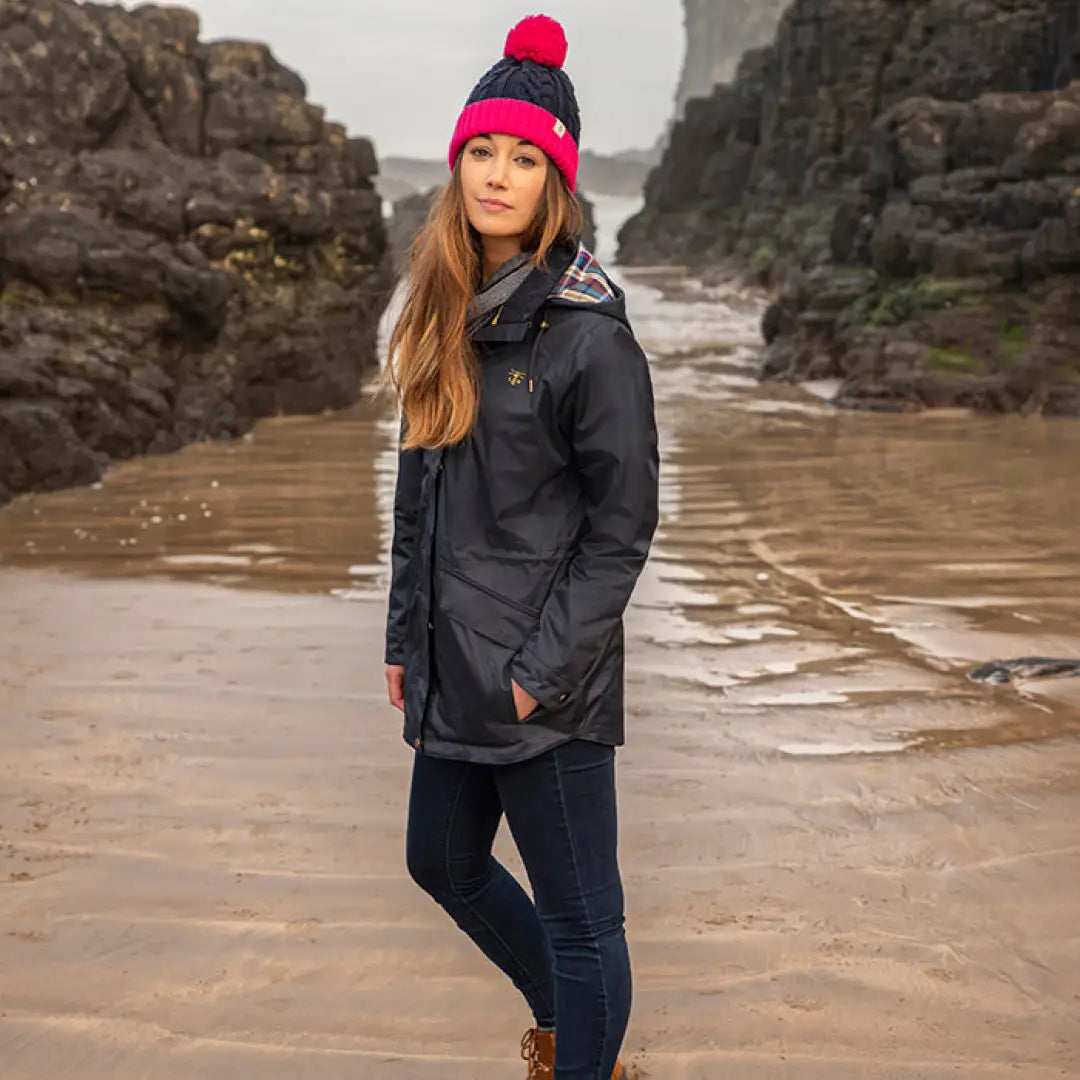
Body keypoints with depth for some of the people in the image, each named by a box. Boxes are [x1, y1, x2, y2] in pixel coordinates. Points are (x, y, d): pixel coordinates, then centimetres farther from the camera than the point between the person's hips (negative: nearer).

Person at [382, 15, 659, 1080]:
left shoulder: (589, 333, -13)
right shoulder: (447, 314, 8)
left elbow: (621, 525, -13)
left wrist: (544, 666, -15)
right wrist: (405, 636, 13)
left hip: (547, 683, -8)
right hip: (452, 670, 8)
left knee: (579, 917, 4)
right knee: (443, 865, 23)